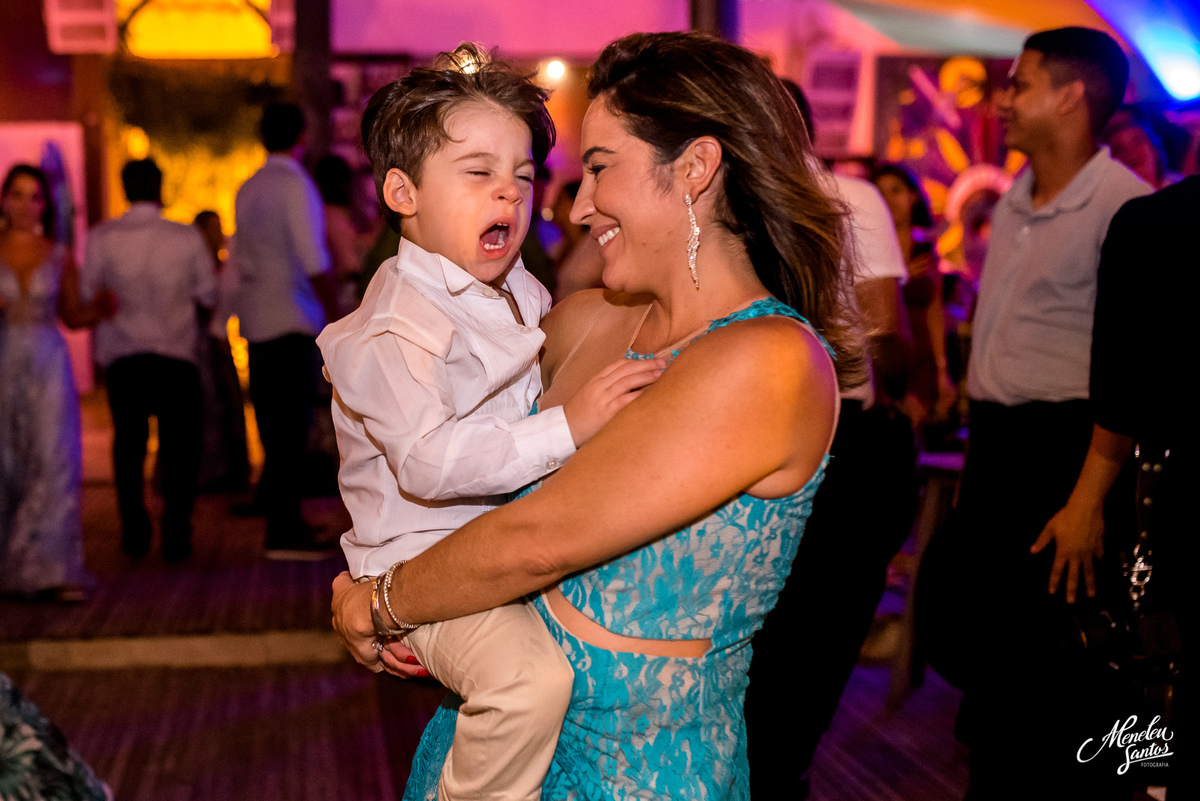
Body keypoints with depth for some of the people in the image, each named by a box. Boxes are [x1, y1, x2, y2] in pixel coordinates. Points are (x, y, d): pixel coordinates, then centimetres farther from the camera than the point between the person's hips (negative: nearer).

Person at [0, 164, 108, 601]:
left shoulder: (59, 257, 8)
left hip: (48, 368, 0)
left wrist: (99, 310, -5)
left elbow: (72, 316, 14)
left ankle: (55, 572, -14)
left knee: (55, 463, -11)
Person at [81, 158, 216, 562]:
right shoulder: (187, 237, -4)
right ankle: (176, 533, 4)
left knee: (128, 444, 14)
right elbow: (209, 294, 2)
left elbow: (85, 294, -3)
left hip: (121, 355, 1)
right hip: (176, 353, -1)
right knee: (179, 445, 8)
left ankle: (134, 530, 13)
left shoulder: (102, 238, -4)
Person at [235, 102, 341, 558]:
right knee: (293, 424, -5)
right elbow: (314, 259, -15)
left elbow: (240, 258, 17)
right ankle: (284, 532, -5)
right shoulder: (295, 184, -9)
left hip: (256, 320, 8)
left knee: (272, 423, 12)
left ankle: (281, 517, 20)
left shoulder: (246, 189, 13)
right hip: (293, 322, -8)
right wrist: (335, 315, -13)